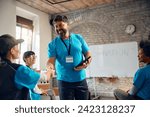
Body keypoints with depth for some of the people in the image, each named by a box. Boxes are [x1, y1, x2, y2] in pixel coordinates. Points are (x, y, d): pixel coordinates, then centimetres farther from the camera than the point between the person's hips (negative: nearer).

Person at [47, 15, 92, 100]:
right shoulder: (53, 44, -1)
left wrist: (86, 63, -15)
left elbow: (88, 53, 6)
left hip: (81, 80, 2)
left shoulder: (79, 38, 3)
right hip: (64, 81, -1)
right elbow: (51, 60, -11)